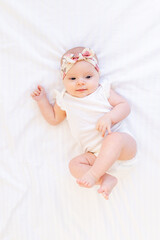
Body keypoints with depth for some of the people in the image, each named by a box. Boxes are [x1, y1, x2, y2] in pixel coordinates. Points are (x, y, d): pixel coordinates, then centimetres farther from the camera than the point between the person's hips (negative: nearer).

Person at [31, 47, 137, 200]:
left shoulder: (103, 91, 4)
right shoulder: (65, 101, 12)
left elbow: (124, 106, -2)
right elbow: (54, 119, 24)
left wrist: (109, 117, -20)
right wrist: (42, 100, 14)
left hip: (124, 146, -3)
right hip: (96, 154, 4)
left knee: (114, 138, -36)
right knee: (74, 165, -17)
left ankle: (94, 174, -34)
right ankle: (106, 179, -29)